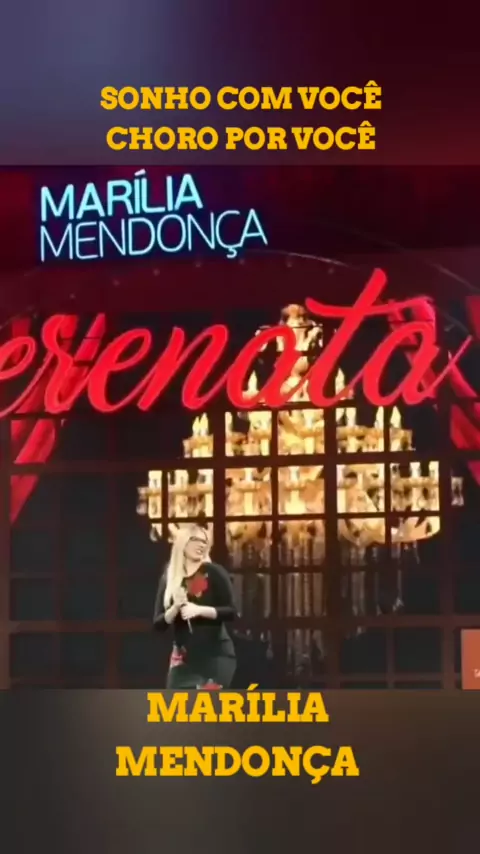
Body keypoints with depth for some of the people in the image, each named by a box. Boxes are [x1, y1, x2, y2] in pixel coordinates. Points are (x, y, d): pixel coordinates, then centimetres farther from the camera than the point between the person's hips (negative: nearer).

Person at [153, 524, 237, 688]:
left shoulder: (213, 573, -3)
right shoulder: (169, 578, 6)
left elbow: (230, 611, -9)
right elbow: (158, 623, 4)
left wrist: (199, 610, -20)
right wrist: (176, 608, -14)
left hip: (215, 654, -4)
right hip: (184, 657, 4)